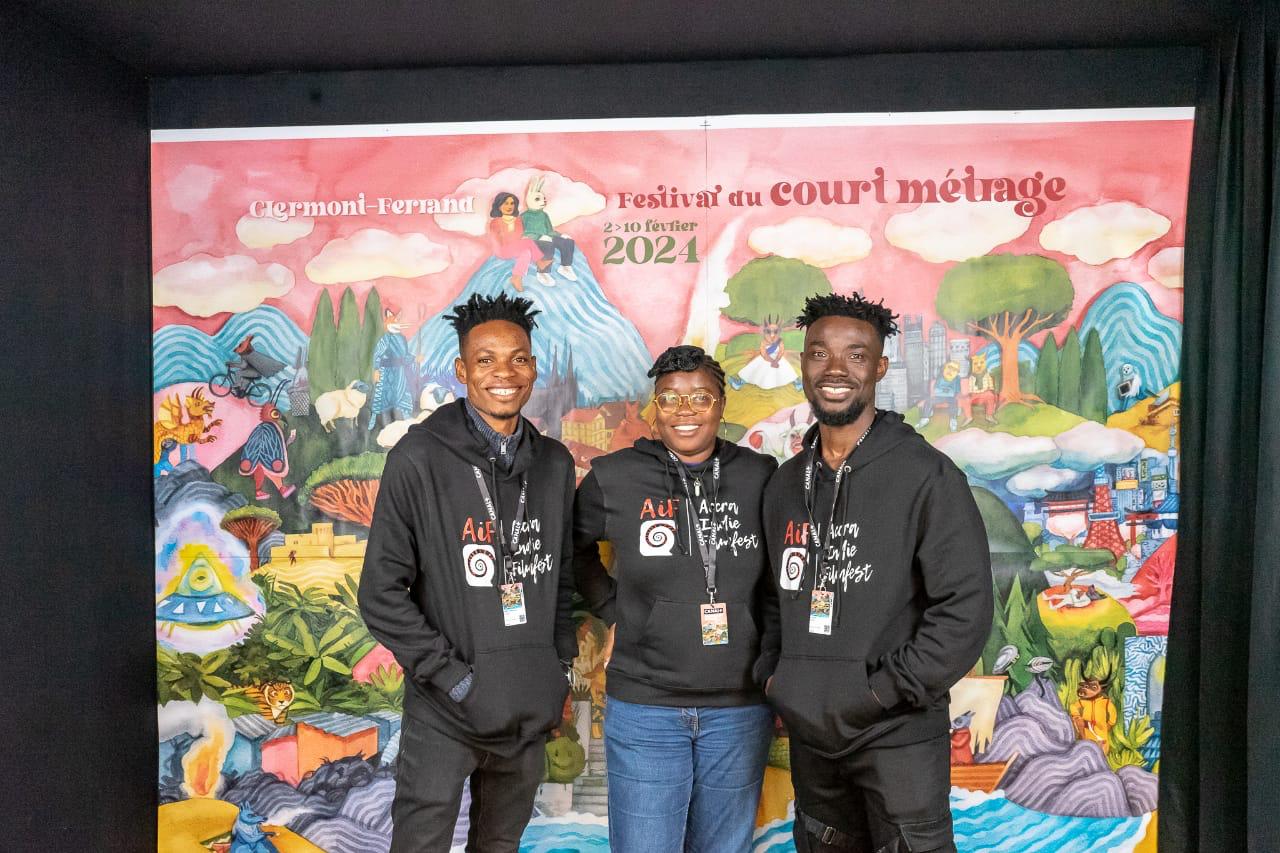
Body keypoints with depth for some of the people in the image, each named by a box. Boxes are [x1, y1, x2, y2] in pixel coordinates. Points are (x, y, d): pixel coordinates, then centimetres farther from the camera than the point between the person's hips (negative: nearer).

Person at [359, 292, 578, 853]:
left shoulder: (555, 465, 4)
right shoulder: (419, 459, -9)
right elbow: (381, 593, -10)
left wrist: (560, 671, 7)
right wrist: (453, 676, -13)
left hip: (532, 712, 5)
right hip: (444, 713, -4)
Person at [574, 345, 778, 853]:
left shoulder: (761, 477, -2)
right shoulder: (613, 478, -4)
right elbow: (573, 547, 12)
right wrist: (611, 606, 2)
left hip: (740, 708, 2)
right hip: (644, 706, -1)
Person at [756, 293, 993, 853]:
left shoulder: (927, 476, -10)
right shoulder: (786, 483, 7)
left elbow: (966, 611, -14)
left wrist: (883, 691, -15)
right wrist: (772, 675, 4)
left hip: (898, 736, -5)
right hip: (808, 733, 6)